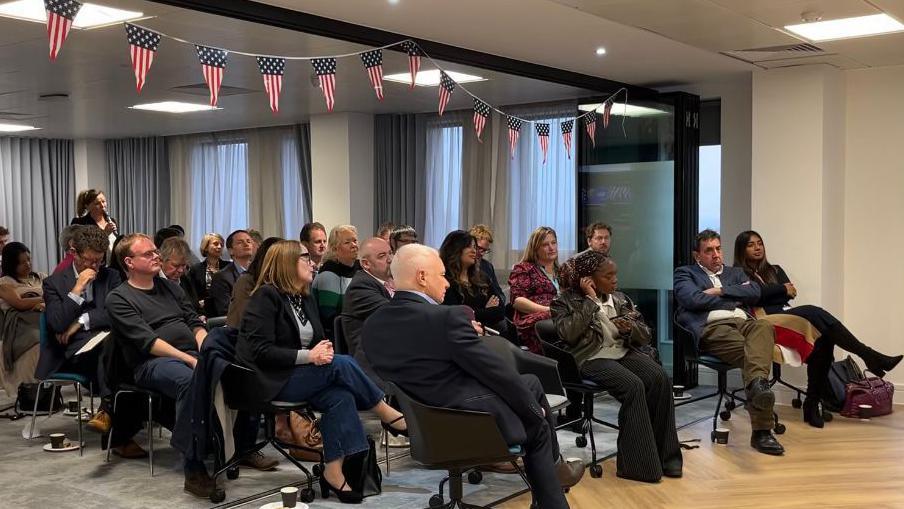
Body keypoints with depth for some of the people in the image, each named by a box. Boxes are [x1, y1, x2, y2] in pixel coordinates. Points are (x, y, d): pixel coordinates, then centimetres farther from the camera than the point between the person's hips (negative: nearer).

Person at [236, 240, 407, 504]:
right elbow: (261, 351, -18)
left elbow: (316, 341, 15)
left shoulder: (306, 298, 13)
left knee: (340, 396, -23)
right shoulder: (266, 296, -11)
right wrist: (307, 356, -24)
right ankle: (388, 414, -11)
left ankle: (334, 471, -21)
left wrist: (324, 351, -11)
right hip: (272, 380, -7)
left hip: (298, 374, 8)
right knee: (341, 364, -25)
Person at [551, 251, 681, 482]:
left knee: (660, 378, -23)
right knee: (633, 386, -31)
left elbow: (645, 336, 15)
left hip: (623, 351, 5)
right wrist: (590, 300, -11)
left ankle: (665, 455, -16)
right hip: (592, 358, -5)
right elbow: (568, 334, -16)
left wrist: (631, 328, -8)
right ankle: (638, 463, -23)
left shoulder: (619, 299, 17)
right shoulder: (565, 302, 3)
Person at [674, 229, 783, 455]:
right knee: (748, 350, -35)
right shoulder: (685, 273, 21)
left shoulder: (735, 272, 35)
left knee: (764, 326, -36)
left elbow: (754, 293, 15)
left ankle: (757, 383, -60)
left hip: (743, 321, 4)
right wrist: (734, 299, 9)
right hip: (712, 326, -4)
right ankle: (761, 430, -48)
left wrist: (721, 291, 6)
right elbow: (693, 299, 0)